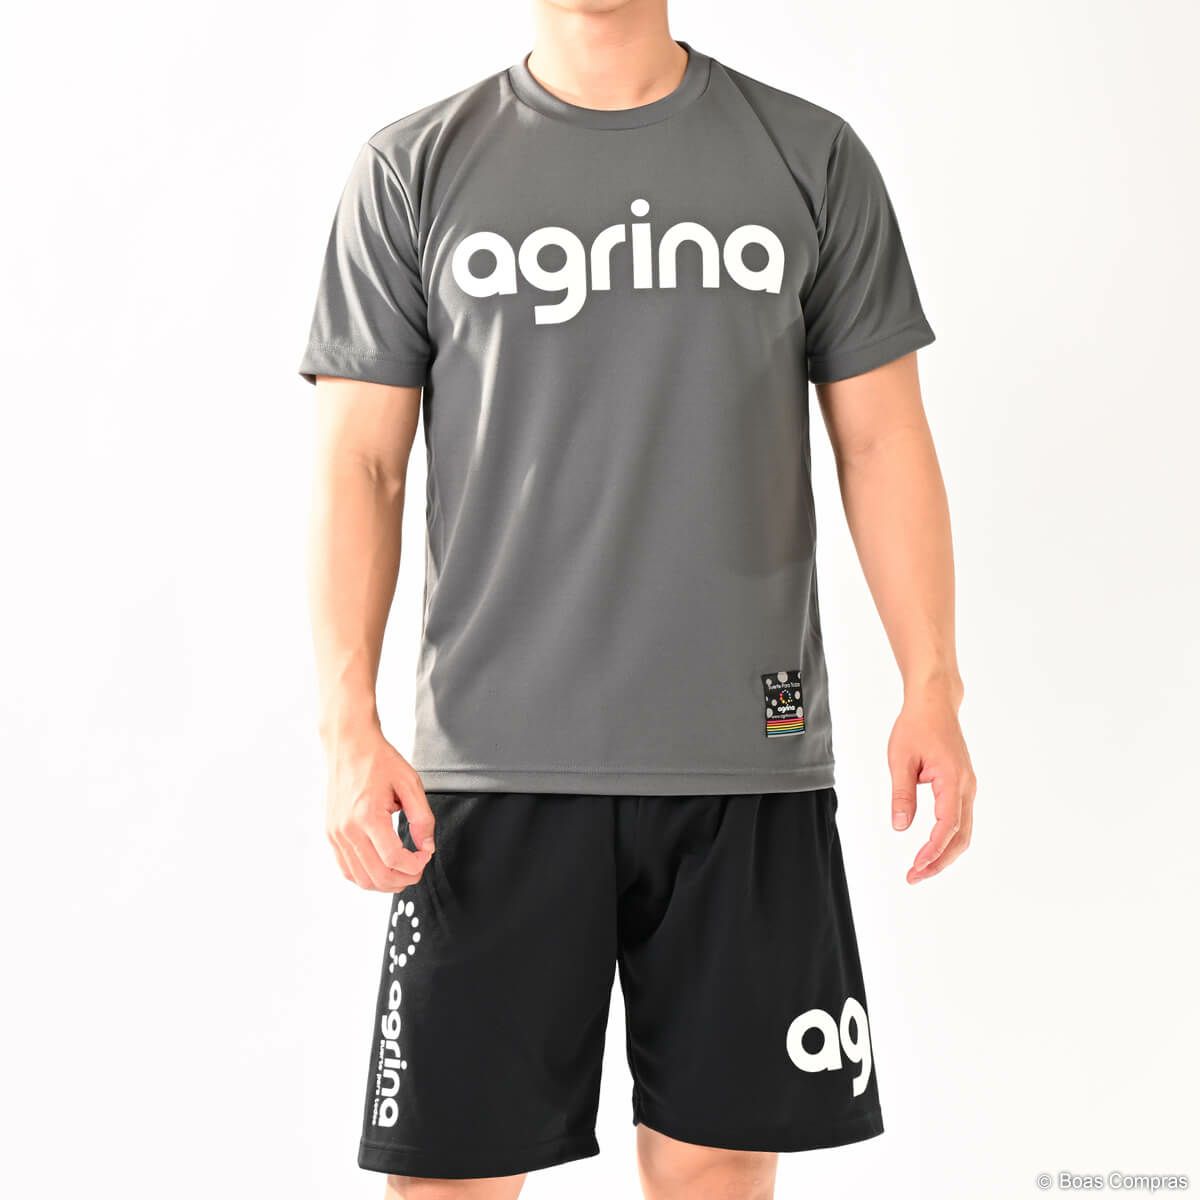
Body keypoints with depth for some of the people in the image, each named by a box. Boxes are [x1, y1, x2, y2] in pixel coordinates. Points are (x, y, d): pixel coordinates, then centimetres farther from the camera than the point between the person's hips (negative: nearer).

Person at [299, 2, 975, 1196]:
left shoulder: (811, 158, 9)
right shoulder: (413, 171, 7)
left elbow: (881, 441, 8)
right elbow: (358, 465, 3)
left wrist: (932, 684, -3)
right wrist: (349, 723, -8)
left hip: (747, 756, 1)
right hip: (495, 762, 0)